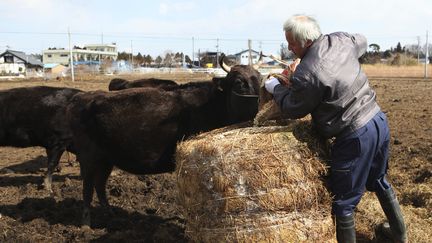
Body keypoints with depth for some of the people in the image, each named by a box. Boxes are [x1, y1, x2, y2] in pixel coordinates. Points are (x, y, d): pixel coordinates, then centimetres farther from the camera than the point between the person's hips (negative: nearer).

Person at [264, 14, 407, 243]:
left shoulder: (306, 75, -24)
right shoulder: (341, 40, -1)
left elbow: (292, 110, -6)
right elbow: (361, 41, 25)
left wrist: (276, 88, 10)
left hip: (355, 136, -9)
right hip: (379, 121, 9)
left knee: (343, 201, 7)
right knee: (378, 181, 29)